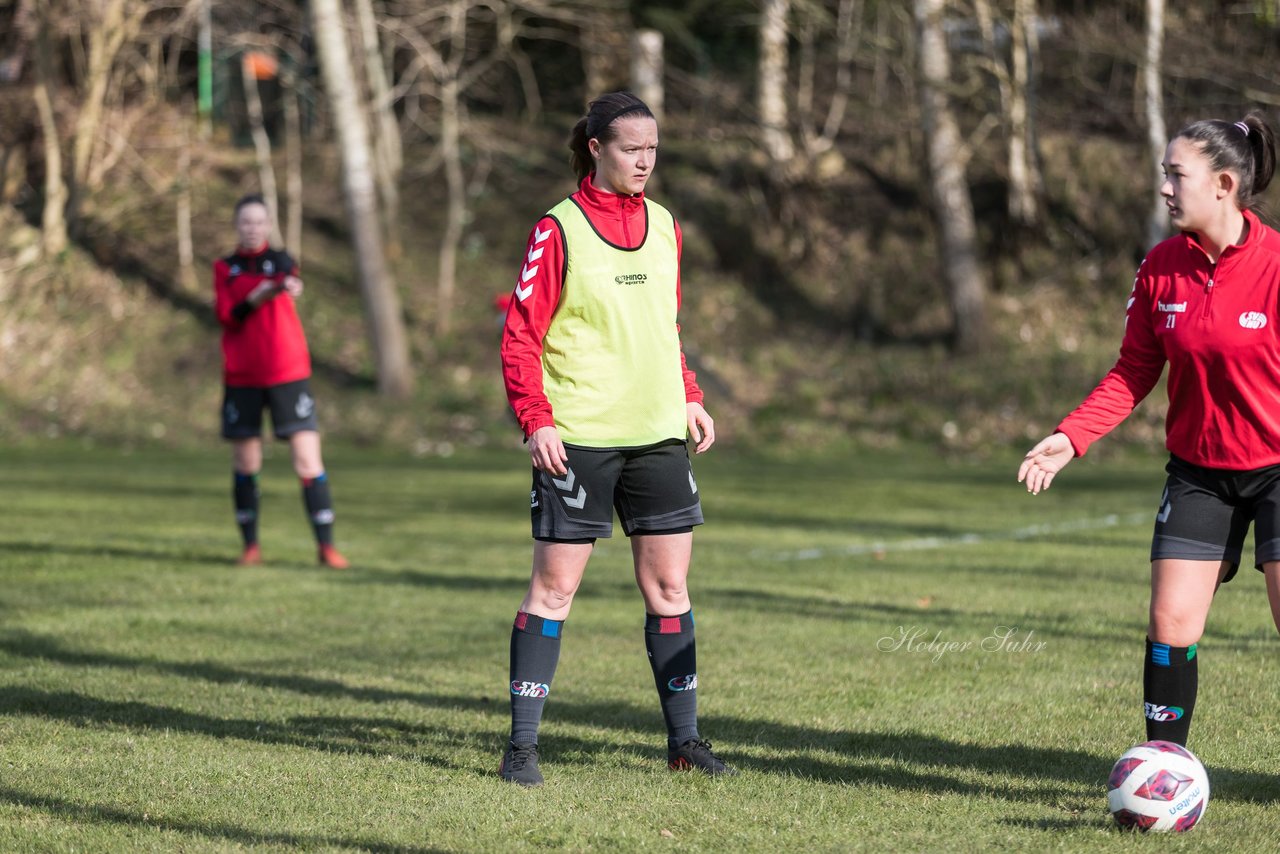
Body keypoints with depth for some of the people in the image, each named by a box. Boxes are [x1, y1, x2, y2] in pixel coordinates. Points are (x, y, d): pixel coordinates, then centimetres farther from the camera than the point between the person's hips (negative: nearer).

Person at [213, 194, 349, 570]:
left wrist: (288, 285, -44)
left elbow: (290, 278, -20)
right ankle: (250, 545, 15)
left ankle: (326, 545, -6)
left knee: (308, 462, -9)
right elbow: (225, 314, -4)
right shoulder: (225, 268, 10)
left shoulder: (280, 260, 5)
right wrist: (253, 301, -23)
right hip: (241, 378, 2)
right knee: (245, 464, 4)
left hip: (287, 373, -2)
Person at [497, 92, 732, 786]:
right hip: (577, 438, -5)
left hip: (657, 434, 6)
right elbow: (521, 335, -6)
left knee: (669, 584, 7)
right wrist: (537, 420, -15)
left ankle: (684, 739, 16)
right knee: (554, 586, -3)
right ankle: (522, 745, 2)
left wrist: (690, 398, 14)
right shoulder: (559, 230, -6)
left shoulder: (663, 225, 11)